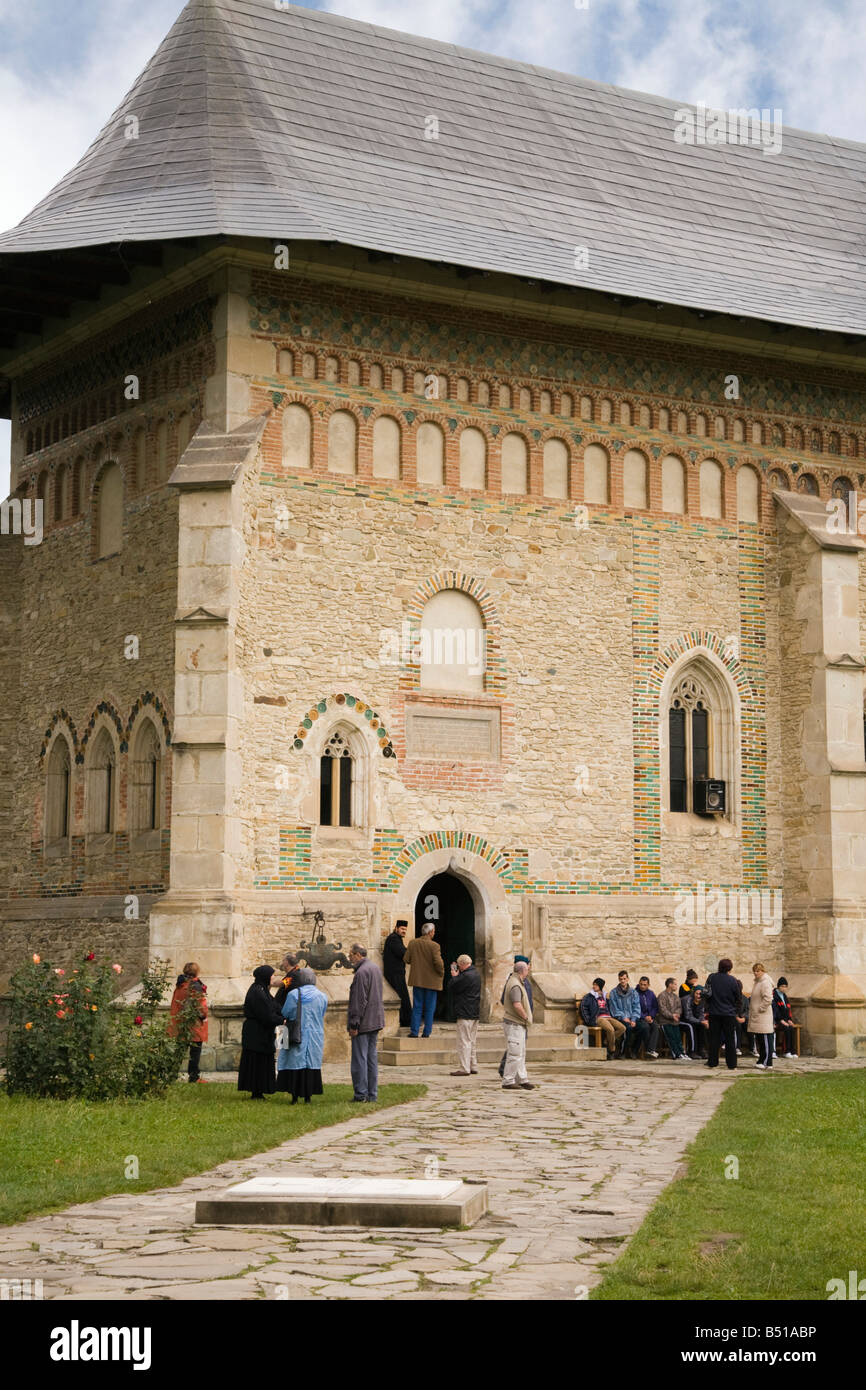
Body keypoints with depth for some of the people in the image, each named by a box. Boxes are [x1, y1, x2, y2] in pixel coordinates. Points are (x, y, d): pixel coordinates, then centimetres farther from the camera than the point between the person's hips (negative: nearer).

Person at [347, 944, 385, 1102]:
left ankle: (361, 1093, -1)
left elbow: (359, 1001, -20)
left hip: (363, 1023, -9)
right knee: (372, 1058, 11)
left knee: (359, 1059, -3)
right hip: (376, 1021, 9)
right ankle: (372, 1093, 14)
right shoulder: (375, 968, 13)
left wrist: (353, 1024, -17)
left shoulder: (361, 973, -17)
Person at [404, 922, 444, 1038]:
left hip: (417, 980, 3)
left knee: (417, 1007, 9)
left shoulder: (412, 943, -2)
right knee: (429, 1008, 6)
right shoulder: (434, 945, -14)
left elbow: (407, 960, -1)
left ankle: (414, 1032, 5)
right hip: (431, 981, -3)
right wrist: (441, 972, -1)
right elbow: (438, 963, -19)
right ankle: (426, 1032, 6)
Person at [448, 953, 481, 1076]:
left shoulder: (466, 976, -18)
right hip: (475, 1013, 10)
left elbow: (452, 988, -13)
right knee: (473, 1041, 14)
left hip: (465, 1013, -10)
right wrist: (457, 975, 13)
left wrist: (454, 976, 2)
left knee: (464, 1041, -7)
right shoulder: (476, 974, 14)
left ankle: (464, 1069, -8)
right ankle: (473, 1067, 18)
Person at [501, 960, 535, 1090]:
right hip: (514, 1024, -11)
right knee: (515, 1054, -7)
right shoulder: (515, 985, -19)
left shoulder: (512, 981, 14)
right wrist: (526, 1017, -14)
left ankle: (522, 1079, 19)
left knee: (521, 1054, 14)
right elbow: (517, 1005, -31)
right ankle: (508, 1082, -4)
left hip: (519, 1024, 11)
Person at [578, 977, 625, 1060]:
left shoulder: (604, 996, 24)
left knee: (622, 1028, -21)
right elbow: (583, 1007, 0)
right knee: (610, 1029, -34)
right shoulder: (589, 996, 9)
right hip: (598, 1018, -6)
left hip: (608, 1018, 6)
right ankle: (612, 1050, -15)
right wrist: (588, 1021, -9)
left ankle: (606, 1043, -13)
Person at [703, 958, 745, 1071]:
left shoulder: (712, 977, -2)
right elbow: (739, 999, 0)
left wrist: (708, 1008, 18)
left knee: (713, 1038, 9)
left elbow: (706, 994, 4)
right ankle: (731, 1064, 3)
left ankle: (712, 1062, 11)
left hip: (714, 1013, 2)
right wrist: (739, 1014, 10)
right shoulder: (733, 981, -7)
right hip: (729, 1014, -2)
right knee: (730, 1040, 3)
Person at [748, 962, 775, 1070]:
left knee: (766, 1040, -7)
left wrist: (760, 1009, -16)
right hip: (756, 1017, 10)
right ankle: (761, 1061, 19)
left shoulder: (765, 983, -14)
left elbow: (768, 999, -22)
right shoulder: (757, 982, 17)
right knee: (759, 1041, 13)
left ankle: (767, 1063, -6)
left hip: (763, 1017, -10)